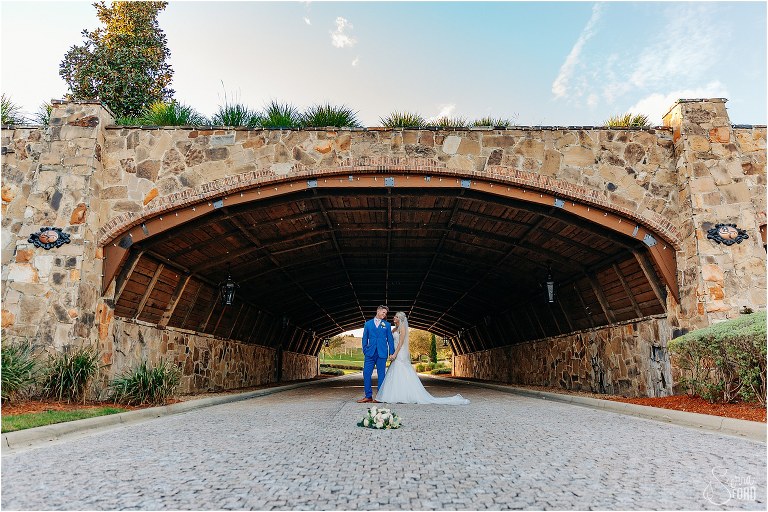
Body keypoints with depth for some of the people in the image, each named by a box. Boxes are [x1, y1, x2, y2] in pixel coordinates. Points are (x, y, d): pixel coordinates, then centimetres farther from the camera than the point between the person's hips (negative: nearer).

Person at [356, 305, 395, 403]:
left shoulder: (387, 325, 10)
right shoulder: (368, 324, 12)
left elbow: (390, 339, 9)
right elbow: (365, 338, 13)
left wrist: (391, 353, 2)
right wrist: (365, 350, 2)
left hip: (382, 353, -1)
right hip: (370, 353, 1)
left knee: (381, 375, 1)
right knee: (366, 373, -3)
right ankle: (368, 396, 6)